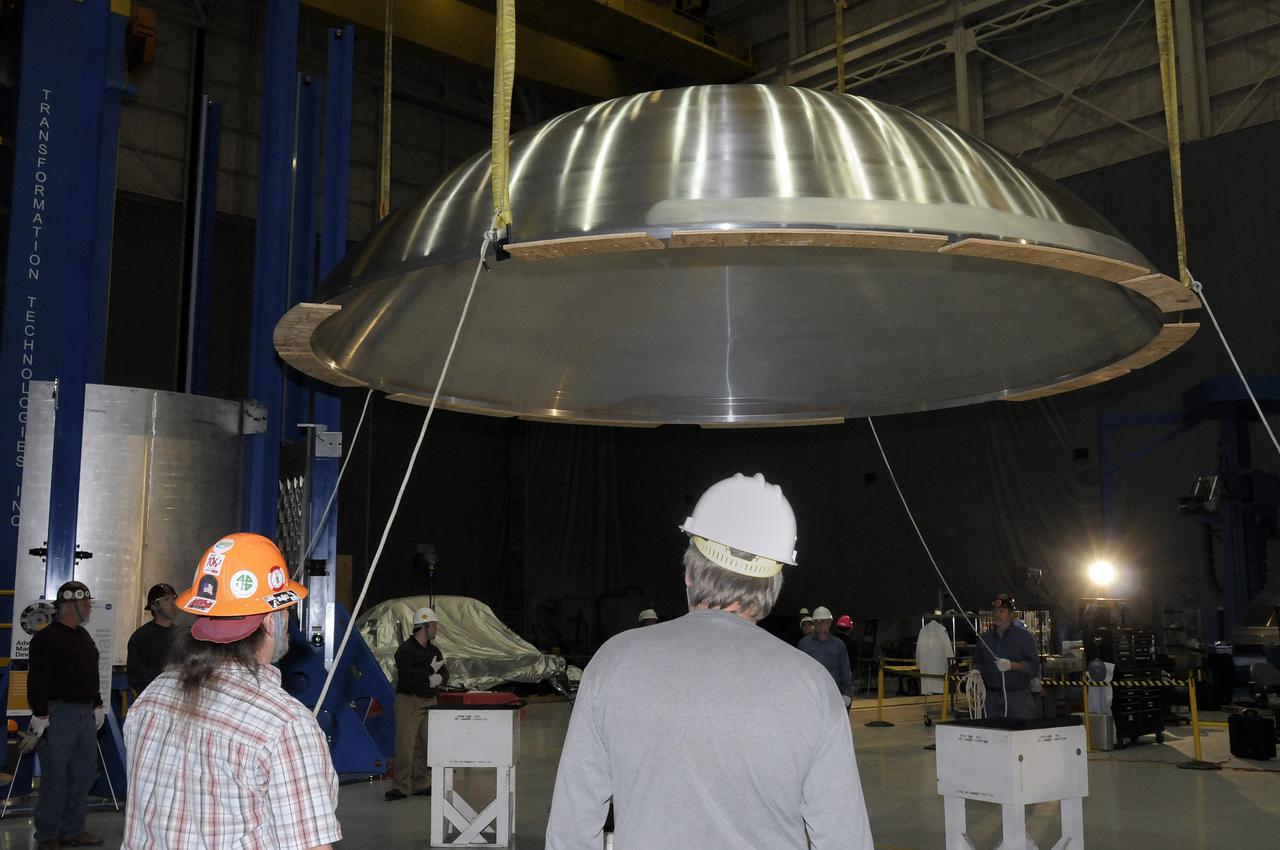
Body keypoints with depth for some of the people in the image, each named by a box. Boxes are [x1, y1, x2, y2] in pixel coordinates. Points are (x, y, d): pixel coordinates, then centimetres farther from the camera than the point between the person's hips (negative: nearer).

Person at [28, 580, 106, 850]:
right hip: (58, 713, -8)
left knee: (84, 774, 10)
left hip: (85, 714, 8)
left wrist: (98, 705, 21)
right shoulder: (46, 638, -10)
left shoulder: (83, 636, 17)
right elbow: (36, 680, -14)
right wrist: (40, 714, -17)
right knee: (55, 776, -3)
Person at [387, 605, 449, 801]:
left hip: (429, 701, 7)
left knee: (424, 745, 7)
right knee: (404, 745, -8)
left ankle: (421, 784, 15)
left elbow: (445, 674, 12)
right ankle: (401, 787, -3)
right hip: (408, 701, -7)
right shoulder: (405, 649, -7)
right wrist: (430, 671, -17)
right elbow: (406, 675, -20)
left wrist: (439, 678, -10)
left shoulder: (434, 651, 16)